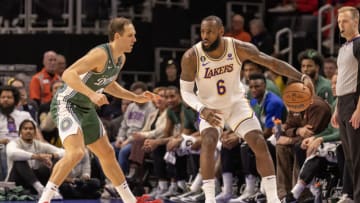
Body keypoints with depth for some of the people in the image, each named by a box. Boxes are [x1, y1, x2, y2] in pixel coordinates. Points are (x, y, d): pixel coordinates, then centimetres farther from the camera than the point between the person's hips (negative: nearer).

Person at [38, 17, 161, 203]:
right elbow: (68, 74, -34)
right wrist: (92, 94, -43)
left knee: (107, 153, 18)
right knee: (76, 152, -29)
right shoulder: (101, 54, -24)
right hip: (67, 104, -10)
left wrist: (137, 98, 18)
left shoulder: (120, 59, 6)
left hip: (86, 109, 10)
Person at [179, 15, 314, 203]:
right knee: (208, 142, -27)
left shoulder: (239, 48, -23)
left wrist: (302, 77, -31)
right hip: (210, 107, -2)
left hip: (237, 103, 2)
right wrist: (202, 109, -35)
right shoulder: (191, 57, -25)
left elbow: (272, 62, -20)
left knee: (260, 144, -7)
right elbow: (186, 91, -16)